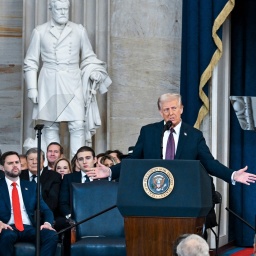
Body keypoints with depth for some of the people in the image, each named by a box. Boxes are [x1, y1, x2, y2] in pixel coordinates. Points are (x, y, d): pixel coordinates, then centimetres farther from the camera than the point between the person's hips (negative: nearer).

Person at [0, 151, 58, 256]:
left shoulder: (31, 186, 21)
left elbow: (46, 210, 14)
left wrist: (47, 223, -9)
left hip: (29, 228, 3)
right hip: (9, 228, -3)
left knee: (52, 236, -28)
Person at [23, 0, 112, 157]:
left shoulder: (79, 31, 9)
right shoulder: (40, 32, 6)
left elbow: (89, 58, 16)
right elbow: (30, 62, 8)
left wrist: (94, 72, -3)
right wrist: (32, 88, 1)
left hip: (73, 84, 0)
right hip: (49, 85, 0)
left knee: (78, 125, -9)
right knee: (50, 127, 1)